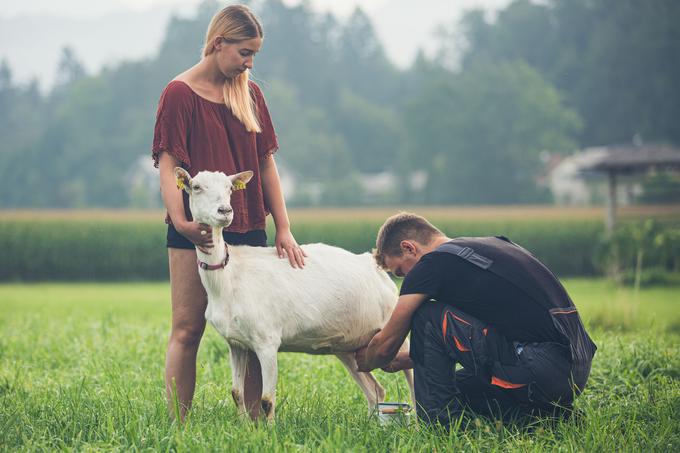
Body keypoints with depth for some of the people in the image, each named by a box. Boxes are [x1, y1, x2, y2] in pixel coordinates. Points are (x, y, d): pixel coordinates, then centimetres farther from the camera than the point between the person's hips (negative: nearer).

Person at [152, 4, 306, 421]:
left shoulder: (249, 93, 13)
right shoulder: (180, 94, -4)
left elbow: (265, 163, 13)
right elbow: (168, 166, -11)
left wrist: (284, 229, 7)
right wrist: (180, 219, -28)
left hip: (247, 230, 5)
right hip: (196, 232, -5)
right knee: (187, 330, -4)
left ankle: (255, 421, 8)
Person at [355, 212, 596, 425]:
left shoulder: (433, 263, -3)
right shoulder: (490, 245, 23)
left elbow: (386, 344, 7)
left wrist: (366, 361, 29)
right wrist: (403, 360, 41)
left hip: (542, 370, -9)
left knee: (428, 318, 1)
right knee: (456, 390, 24)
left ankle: (438, 424, 2)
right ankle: (549, 415, 12)